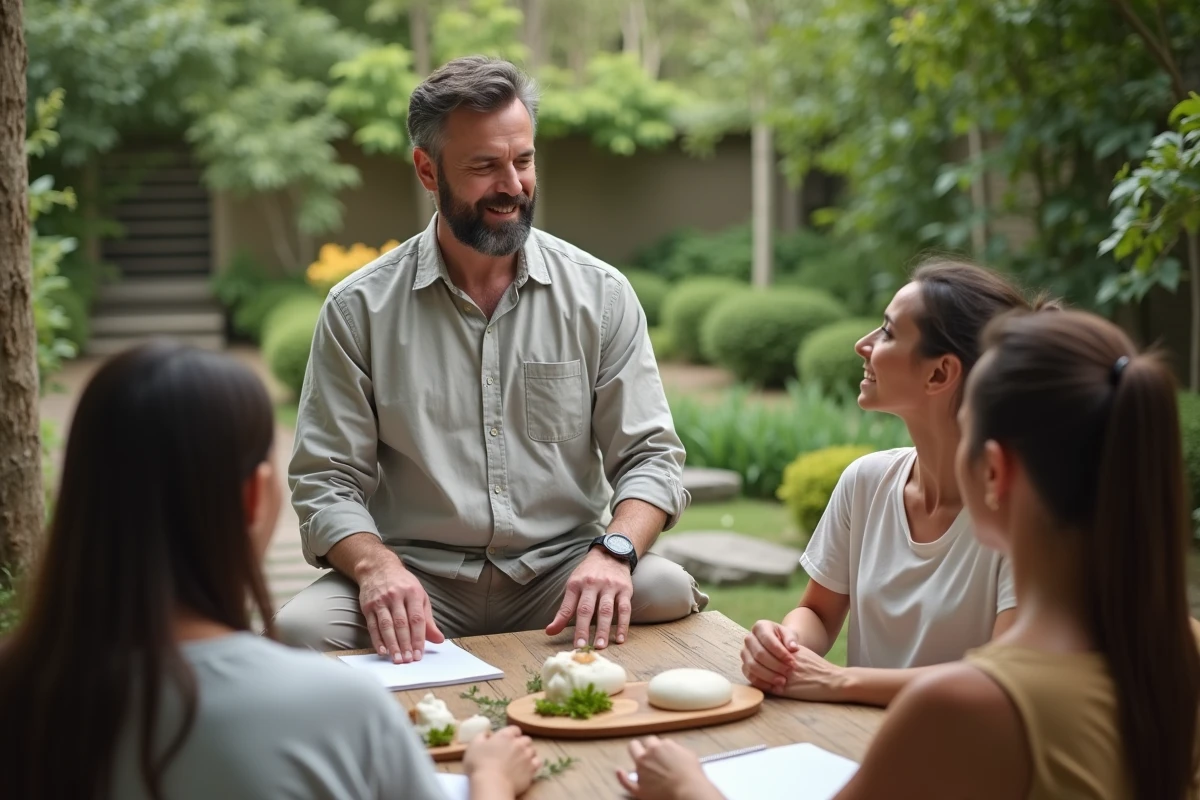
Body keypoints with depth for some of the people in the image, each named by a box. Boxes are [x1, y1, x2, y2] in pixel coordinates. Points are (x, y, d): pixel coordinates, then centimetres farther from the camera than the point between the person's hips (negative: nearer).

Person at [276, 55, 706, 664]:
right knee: (302, 628, -30)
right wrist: (376, 565, -22)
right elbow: (327, 483, 0)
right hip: (418, 577, 0)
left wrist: (614, 550, -19)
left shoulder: (601, 295, 4)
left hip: (563, 570, 1)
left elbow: (649, 455, 3)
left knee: (667, 594, -29)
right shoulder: (358, 309, 1)